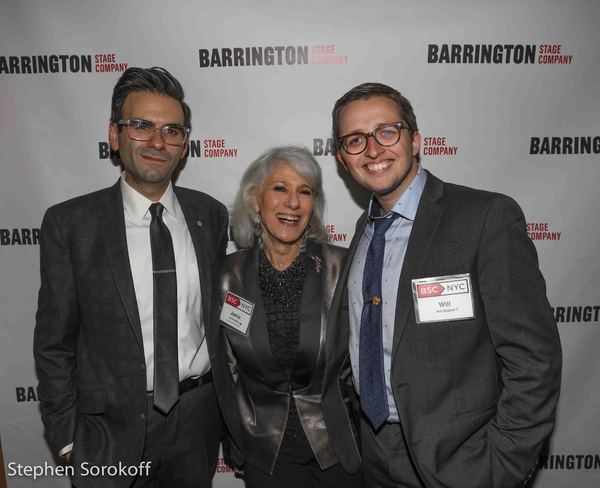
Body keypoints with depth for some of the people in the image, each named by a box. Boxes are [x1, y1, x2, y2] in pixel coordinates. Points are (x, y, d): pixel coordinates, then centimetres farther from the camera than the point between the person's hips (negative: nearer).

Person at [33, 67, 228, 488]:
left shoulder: (211, 215, -4)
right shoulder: (69, 224, -11)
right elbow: (54, 342, -5)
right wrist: (67, 436, -2)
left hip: (199, 420, 3)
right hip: (113, 428, -2)